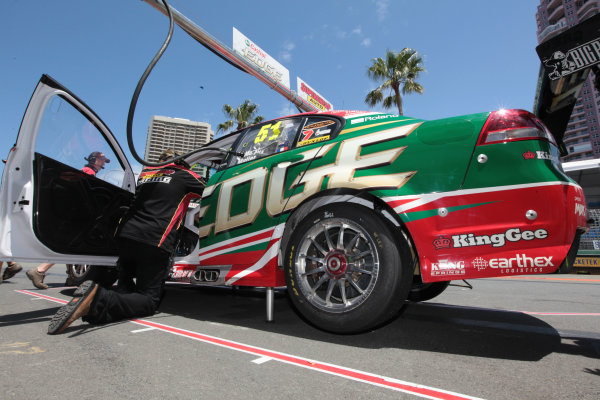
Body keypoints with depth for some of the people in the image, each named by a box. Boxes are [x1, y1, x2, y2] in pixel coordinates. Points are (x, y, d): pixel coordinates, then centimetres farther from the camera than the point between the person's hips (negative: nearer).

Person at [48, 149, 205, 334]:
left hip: (126, 234, 7)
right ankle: (97, 301, -24)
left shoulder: (145, 172, 22)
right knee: (149, 300, 0)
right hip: (155, 242, -6)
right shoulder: (184, 175, 6)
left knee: (126, 290, 24)